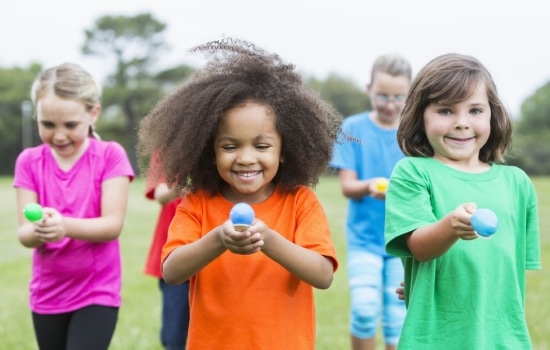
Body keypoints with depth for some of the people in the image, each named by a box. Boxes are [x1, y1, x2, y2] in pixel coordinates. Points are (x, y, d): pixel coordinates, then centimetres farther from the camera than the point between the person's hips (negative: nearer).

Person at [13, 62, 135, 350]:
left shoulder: (110, 156, -9)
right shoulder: (29, 161, -2)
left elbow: (113, 225, -17)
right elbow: (23, 234, -7)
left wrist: (65, 225, -35)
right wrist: (38, 231, -32)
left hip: (96, 292, -3)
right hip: (47, 294, 4)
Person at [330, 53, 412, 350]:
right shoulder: (353, 128, -1)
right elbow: (347, 185, -5)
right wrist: (369, 187, -27)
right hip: (364, 237, -1)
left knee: (398, 318, 3)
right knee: (365, 310, -15)